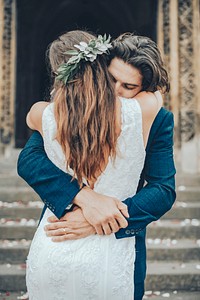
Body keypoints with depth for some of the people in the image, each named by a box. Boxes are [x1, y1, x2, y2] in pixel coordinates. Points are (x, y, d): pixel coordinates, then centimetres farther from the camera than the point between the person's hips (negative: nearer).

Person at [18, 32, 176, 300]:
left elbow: (164, 190, -17)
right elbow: (28, 159, -22)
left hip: (121, 242, 0)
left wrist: (101, 222, -31)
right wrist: (83, 195, -37)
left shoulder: (158, 121, -11)